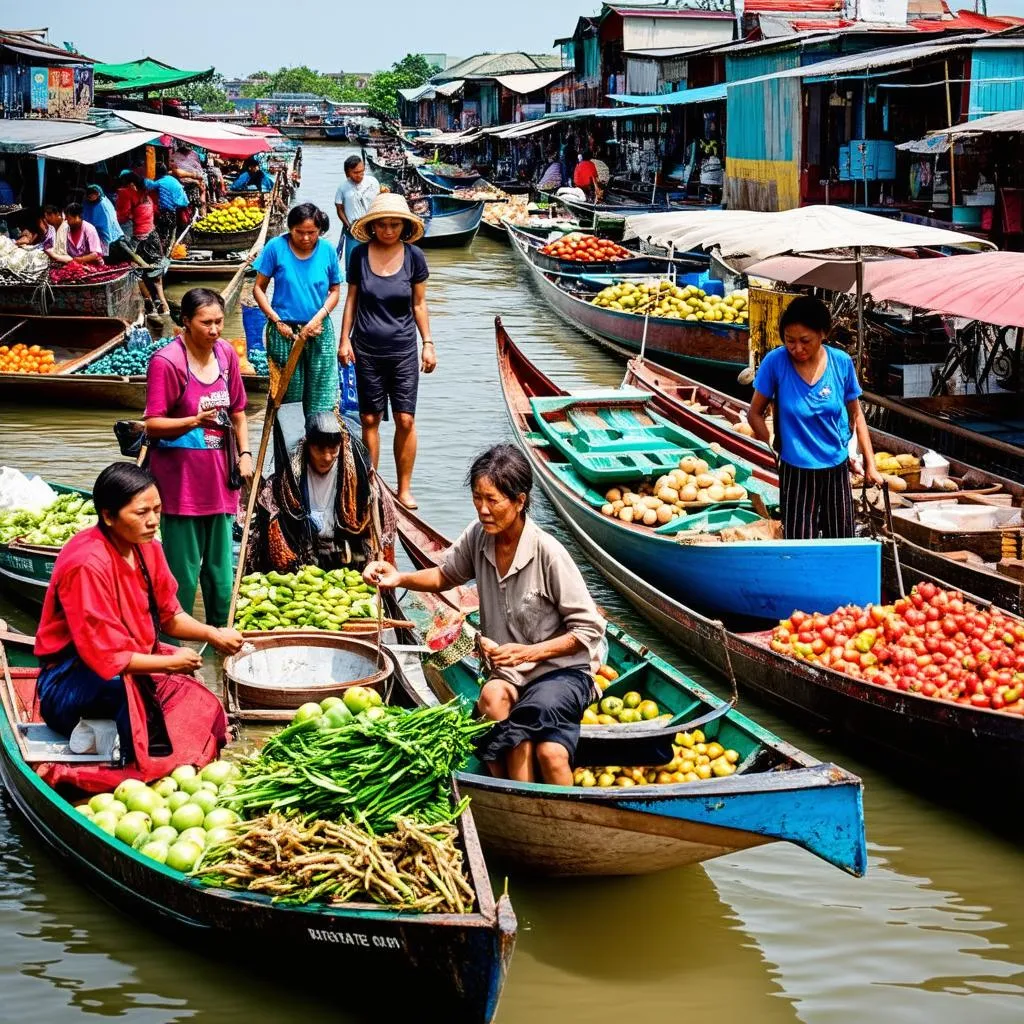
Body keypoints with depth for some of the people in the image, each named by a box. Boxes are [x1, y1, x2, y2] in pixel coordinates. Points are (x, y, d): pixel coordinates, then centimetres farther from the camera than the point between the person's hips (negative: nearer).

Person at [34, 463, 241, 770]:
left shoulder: (147, 549, -1)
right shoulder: (87, 564, -25)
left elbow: (170, 616, 11)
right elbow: (105, 658, -25)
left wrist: (213, 635, -7)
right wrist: (172, 663, -16)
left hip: (133, 660, 8)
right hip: (73, 681, -8)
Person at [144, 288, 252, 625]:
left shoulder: (226, 353, 6)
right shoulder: (166, 361, -13)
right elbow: (153, 425, -14)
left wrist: (245, 453, 7)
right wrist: (195, 421, -29)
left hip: (219, 476, 6)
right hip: (181, 480, -6)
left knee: (220, 569, 13)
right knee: (183, 573, -3)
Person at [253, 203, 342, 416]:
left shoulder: (327, 250, -1)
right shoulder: (276, 247, -7)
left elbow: (335, 290, 7)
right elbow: (259, 288, -2)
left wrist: (319, 317, -9)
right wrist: (277, 321, -11)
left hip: (319, 331, 2)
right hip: (285, 331, -2)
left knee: (321, 399, 1)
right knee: (287, 397, 4)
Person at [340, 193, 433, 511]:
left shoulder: (413, 256, -4)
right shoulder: (360, 255, -3)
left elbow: (419, 303, 3)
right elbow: (352, 298, 5)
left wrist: (428, 343, 2)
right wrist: (344, 339, 2)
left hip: (403, 350, 0)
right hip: (367, 350, 0)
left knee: (405, 420, -1)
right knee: (369, 419, 6)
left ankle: (404, 489, 10)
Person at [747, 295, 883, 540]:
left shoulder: (841, 363, -7)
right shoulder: (775, 362, -13)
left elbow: (856, 415, 5)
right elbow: (755, 414, -2)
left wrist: (870, 465, 5)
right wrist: (772, 454, -8)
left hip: (836, 470, 2)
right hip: (795, 472, -2)